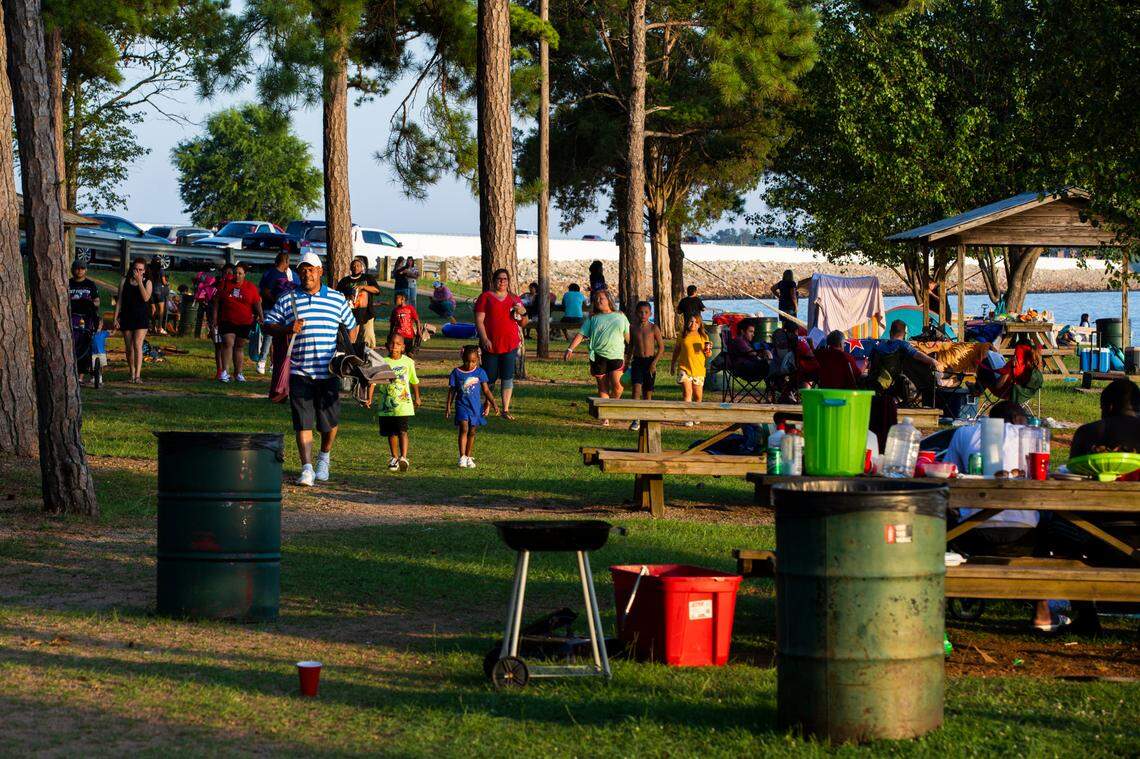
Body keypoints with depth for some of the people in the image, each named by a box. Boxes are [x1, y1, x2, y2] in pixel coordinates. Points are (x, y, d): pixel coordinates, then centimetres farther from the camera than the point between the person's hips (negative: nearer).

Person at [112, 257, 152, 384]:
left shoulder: (147, 282, 3)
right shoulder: (124, 281, 7)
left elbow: (146, 298, -14)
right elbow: (119, 301, 7)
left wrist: (139, 281, -15)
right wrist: (115, 318, 2)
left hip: (141, 318, -3)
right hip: (126, 317, 3)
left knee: (137, 345, -15)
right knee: (129, 348, 6)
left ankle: (138, 375, -21)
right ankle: (132, 375, 17)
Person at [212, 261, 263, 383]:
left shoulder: (250, 287, 4)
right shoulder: (226, 285, 5)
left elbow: (257, 302, 2)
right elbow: (217, 301, 8)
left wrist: (260, 315, -10)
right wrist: (215, 316, 3)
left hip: (244, 323, 1)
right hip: (227, 321, -1)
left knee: (240, 346, 9)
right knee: (228, 343, -13)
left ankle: (238, 373, 16)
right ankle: (224, 372, -15)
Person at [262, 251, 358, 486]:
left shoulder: (337, 300, 8)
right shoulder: (287, 301, 5)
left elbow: (352, 327, 19)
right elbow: (268, 325, 6)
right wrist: (288, 329, -12)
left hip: (329, 372, 1)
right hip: (299, 372, -1)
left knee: (329, 421, 7)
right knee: (303, 422, -5)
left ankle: (324, 457, 33)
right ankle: (307, 469, -5)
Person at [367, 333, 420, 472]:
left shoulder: (408, 362, 0)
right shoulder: (382, 362, -3)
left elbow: (414, 381, 14)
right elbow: (373, 381, -6)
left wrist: (417, 398, 20)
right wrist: (369, 398, -17)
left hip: (403, 404, -2)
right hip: (386, 405, 2)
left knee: (402, 430, -15)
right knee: (391, 433, 12)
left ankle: (403, 458, -21)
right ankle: (394, 458, 26)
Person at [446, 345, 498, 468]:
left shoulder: (480, 372, 0)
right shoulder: (457, 372, -2)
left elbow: (486, 390, 5)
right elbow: (452, 391, 4)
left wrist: (493, 403, -5)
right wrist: (448, 406, 3)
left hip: (475, 406, 2)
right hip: (462, 405, -2)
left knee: (472, 432, 9)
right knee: (464, 429, -16)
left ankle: (469, 457, 19)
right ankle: (462, 457, -18)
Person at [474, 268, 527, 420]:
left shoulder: (514, 299, 12)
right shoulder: (486, 297, 1)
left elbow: (523, 324, 15)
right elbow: (479, 320, -5)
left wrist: (523, 313, -6)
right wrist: (485, 339, -15)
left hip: (510, 345, 2)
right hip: (491, 345, -2)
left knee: (508, 377, -2)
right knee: (490, 377, 4)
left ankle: (505, 410, 2)